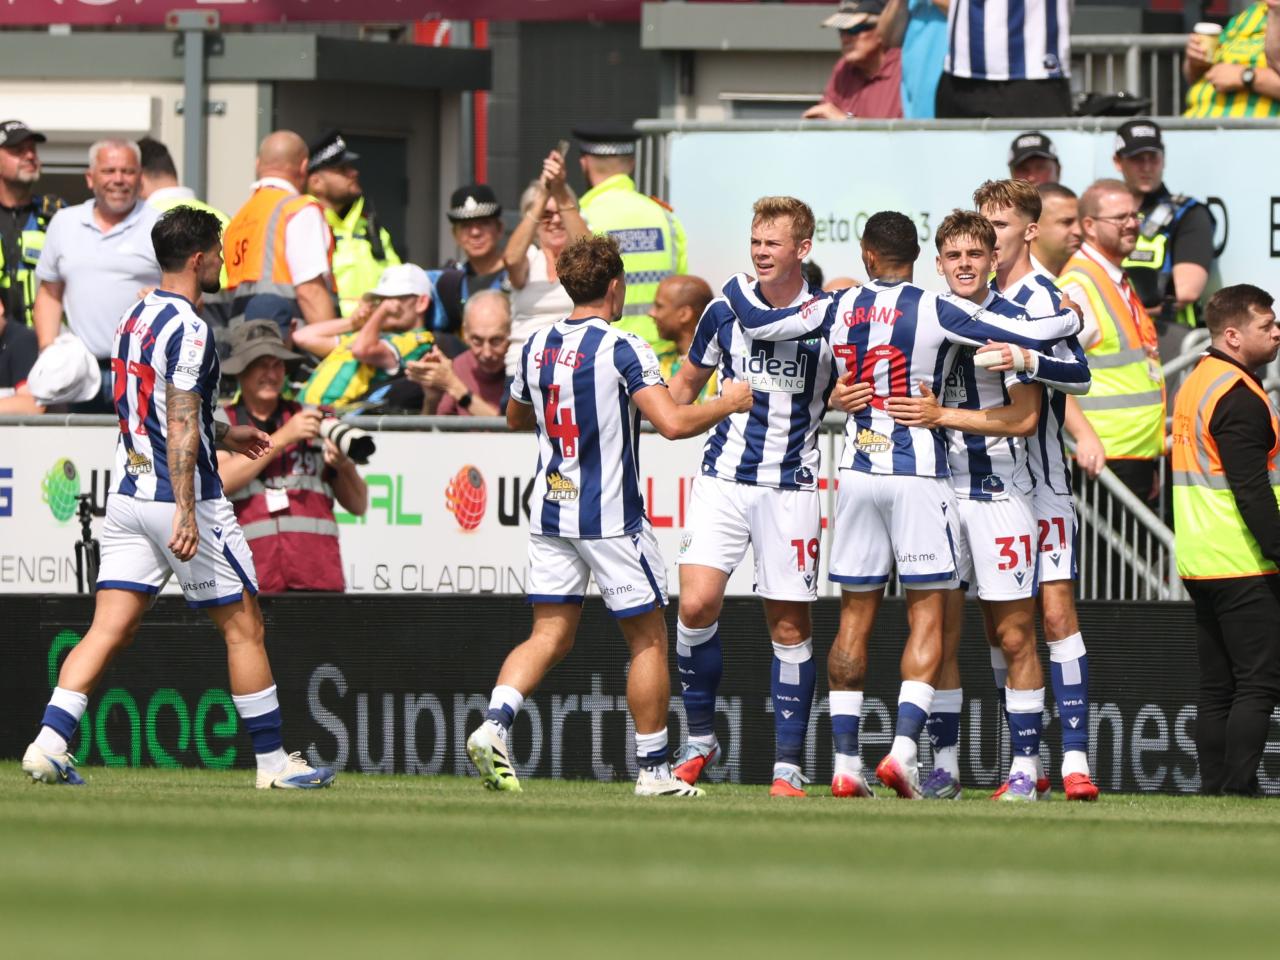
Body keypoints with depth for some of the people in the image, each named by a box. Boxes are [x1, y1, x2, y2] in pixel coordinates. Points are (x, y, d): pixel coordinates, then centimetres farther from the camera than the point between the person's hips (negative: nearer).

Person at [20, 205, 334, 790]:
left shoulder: (136, 318, 14)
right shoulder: (188, 330, -15)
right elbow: (181, 428, -21)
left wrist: (222, 435, 33)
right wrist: (185, 513, -24)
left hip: (127, 494, 8)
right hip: (178, 498, -8)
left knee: (110, 630, 2)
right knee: (243, 626, 3)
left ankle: (49, 744, -11)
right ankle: (272, 760, 8)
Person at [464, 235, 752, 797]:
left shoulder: (537, 347, 6)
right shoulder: (622, 350, -14)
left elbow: (516, 418, 23)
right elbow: (674, 423, -22)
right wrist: (727, 404, -5)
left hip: (550, 513, 6)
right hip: (610, 516, -6)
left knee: (549, 636, 8)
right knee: (648, 640, 7)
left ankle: (494, 724, -16)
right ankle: (654, 769, 11)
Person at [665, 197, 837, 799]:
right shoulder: (725, 312, 5)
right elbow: (686, 384, 19)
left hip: (792, 488, -2)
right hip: (724, 477, 2)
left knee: (789, 624, 0)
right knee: (697, 604, -12)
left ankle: (788, 764, 6)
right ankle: (700, 738, 7)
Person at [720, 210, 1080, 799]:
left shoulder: (838, 309, 2)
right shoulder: (935, 313, -10)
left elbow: (758, 322, 13)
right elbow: (1031, 335, -14)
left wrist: (737, 284, 34)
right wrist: (1072, 314, 8)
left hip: (856, 473, 4)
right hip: (918, 474, -4)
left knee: (855, 614, 9)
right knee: (926, 614, 1)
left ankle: (845, 761, 7)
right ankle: (903, 749, -13)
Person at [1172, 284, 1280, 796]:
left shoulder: (1195, 384, 16)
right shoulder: (1239, 397, -15)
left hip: (1200, 563, 10)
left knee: (1218, 687, 10)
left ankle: (1214, 788, 9)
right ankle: (1239, 787, -13)